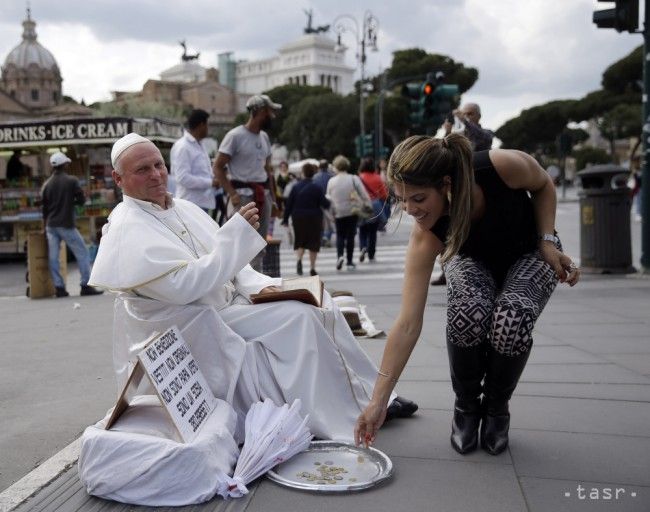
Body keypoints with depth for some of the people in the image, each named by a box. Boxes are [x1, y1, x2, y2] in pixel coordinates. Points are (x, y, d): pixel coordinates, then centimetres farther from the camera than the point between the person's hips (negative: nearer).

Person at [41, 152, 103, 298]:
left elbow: (44, 207, 12)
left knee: (53, 257, 5)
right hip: (66, 225, -5)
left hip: (51, 225, 5)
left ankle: (59, 287, 4)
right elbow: (82, 199, -5)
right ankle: (86, 285, -2)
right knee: (82, 253, 2)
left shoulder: (46, 184, 8)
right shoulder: (71, 181, -6)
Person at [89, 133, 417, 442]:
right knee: (295, 318, -22)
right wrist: (238, 232, -24)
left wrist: (258, 285, -4)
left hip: (229, 302, 8)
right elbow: (182, 285, -25)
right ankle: (337, 421, -13)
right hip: (197, 328, -8)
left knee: (320, 309, -5)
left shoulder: (185, 209, 13)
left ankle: (371, 397, 3)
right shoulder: (128, 229, -13)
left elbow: (227, 261, 16)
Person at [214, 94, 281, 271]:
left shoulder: (264, 137, 16)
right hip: (243, 195, -7)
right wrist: (232, 194, -17)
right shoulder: (235, 136, -7)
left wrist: (272, 198, 15)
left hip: (263, 196, 8)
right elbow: (218, 167, -9)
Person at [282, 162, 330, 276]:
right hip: (314, 219, -2)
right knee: (313, 242, 7)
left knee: (299, 241, 13)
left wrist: (285, 219, 6)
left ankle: (298, 259, -14)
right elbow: (325, 204, -7)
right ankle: (312, 268, 6)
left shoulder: (295, 187, -2)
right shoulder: (317, 188, -8)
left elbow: (288, 205, -1)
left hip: (298, 219, 2)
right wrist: (328, 202, 17)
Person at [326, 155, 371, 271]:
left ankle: (339, 255, -11)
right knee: (350, 236, 9)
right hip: (352, 212, 0)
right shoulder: (354, 179, -8)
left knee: (340, 235, 14)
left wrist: (332, 211, 13)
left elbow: (329, 198, 2)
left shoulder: (331, 181, -5)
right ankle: (349, 262, 12)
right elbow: (364, 195, -10)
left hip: (338, 213, 1)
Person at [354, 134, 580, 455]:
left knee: (512, 317, -32)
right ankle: (466, 405, -3)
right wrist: (378, 401, -34)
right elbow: (408, 324, -32)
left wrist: (547, 241, -21)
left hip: (530, 255, 0)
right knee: (467, 311, -34)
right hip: (473, 260, 0)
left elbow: (543, 186, -10)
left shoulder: (504, 166, -36)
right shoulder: (425, 237, -33)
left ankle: (496, 410, -2)